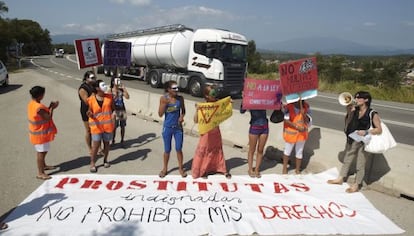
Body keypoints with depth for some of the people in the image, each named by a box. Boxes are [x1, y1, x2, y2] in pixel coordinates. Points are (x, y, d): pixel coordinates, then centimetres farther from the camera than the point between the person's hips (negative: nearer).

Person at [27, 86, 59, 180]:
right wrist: (52, 108, -14)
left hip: (39, 132, 10)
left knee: (42, 151, 25)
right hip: (40, 133, -10)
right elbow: (48, 118, -23)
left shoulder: (32, 103, 2)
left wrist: (50, 106, 0)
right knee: (41, 152, 0)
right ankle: (40, 173, 9)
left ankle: (43, 166, 43)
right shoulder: (39, 107, -29)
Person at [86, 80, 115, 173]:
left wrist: (114, 113, -13)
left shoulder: (109, 97, 1)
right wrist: (89, 114, -22)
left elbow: (113, 108, 8)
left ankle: (105, 160, 31)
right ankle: (92, 163, 11)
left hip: (108, 125, 2)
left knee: (106, 143, 12)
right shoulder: (91, 99, -4)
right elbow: (90, 112, 1)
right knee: (96, 145, -3)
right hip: (96, 125, -2)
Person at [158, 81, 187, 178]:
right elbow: (160, 114, -11)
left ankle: (181, 168, 28)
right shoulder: (163, 98, -10)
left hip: (178, 127, 1)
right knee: (167, 150, 11)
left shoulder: (180, 98, -4)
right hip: (167, 128, -1)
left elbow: (183, 110, 10)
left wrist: (182, 116, -11)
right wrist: (164, 103, -24)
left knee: (179, 149, 8)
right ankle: (165, 169, 31)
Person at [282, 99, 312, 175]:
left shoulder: (306, 106, -10)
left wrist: (302, 109, -26)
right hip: (290, 133, -2)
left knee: (299, 152, 15)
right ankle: (284, 168, 37)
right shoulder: (289, 106, -17)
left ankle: (297, 169, 34)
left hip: (301, 134, 2)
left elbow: (307, 121, -14)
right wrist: (297, 127, -25)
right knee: (287, 151, 17)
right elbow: (286, 120, -18)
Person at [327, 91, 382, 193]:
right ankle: (340, 179, 38)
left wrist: (366, 132, -25)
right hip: (352, 140, 5)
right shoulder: (354, 110, -2)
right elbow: (347, 124, 0)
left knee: (360, 165, 9)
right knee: (347, 160, 21)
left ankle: (356, 185, 26)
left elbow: (379, 130, -12)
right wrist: (349, 112, -11)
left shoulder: (373, 114, -15)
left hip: (364, 142, -5)